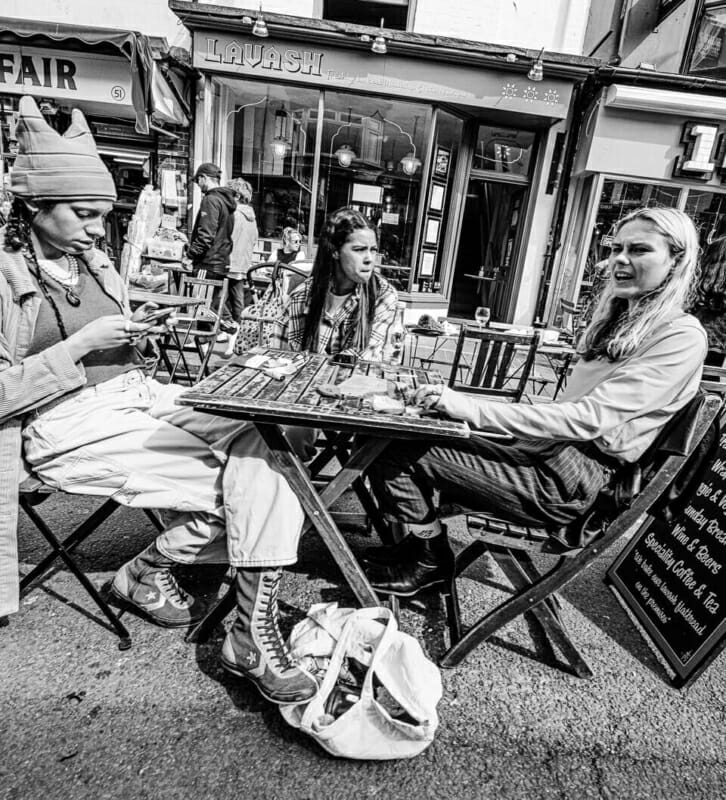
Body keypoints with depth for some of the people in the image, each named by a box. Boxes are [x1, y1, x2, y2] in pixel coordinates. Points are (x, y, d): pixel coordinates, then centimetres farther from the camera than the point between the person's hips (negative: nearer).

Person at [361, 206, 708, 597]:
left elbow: (590, 419, -24)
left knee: (397, 453, -14)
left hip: (569, 481, -8)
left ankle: (428, 561, 11)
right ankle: (418, 548, 14)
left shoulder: (682, 337, -11)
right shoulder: (618, 318, 16)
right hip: (542, 449, 8)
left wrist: (472, 409, -29)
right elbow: (574, 409, 14)